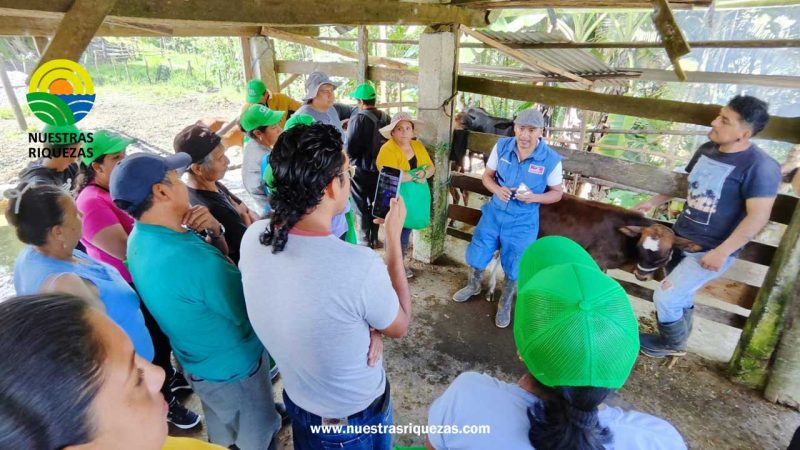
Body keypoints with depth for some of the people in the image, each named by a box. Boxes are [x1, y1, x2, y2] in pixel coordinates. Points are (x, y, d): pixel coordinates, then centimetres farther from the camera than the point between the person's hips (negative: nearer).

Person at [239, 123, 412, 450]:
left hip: (297, 400, 5)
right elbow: (399, 326, -17)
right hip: (355, 417, -4)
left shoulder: (252, 237, -19)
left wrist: (365, 328, -14)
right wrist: (394, 235, -13)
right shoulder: (360, 265, -39)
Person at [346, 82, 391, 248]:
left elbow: (350, 149, -19)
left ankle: (365, 240, 16)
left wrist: (353, 162, 0)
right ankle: (374, 239, 26)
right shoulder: (386, 118, -2)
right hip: (380, 168, 5)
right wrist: (380, 160, 14)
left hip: (362, 170, -5)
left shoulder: (358, 119, -18)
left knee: (362, 206, 9)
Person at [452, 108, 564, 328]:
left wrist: (535, 197, -25)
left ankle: (505, 305, 40)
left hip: (523, 222, -2)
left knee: (514, 268, 13)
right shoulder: (502, 146, -10)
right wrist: (497, 189, -21)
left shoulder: (551, 159, -17)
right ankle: (473, 286, 48)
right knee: (477, 254, 15)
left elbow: (557, 193, -5)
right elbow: (487, 176, 1)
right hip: (494, 212, 3)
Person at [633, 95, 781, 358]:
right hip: (681, 238, 7)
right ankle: (678, 338, 43)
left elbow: (758, 217, -22)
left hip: (710, 250, -7)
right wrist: (654, 202, 18)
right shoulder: (707, 149, 2)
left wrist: (721, 252, -24)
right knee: (681, 294, 20)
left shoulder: (760, 167, -20)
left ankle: (672, 344, 24)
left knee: (665, 297, -3)